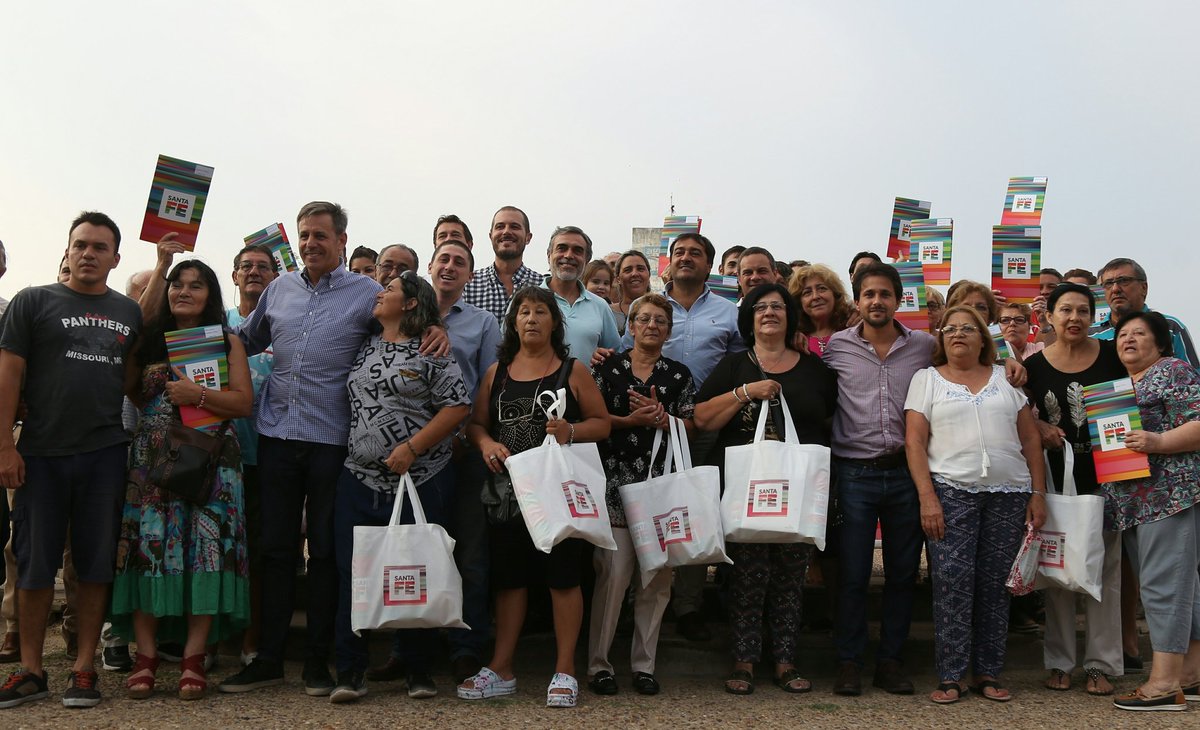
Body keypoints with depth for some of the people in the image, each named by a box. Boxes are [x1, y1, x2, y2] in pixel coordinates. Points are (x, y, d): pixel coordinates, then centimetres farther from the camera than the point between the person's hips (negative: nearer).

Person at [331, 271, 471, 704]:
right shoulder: (365, 347, 14)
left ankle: (419, 670, 15)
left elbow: (457, 407, -9)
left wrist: (412, 447, -15)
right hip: (360, 479, 5)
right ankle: (350, 671, 10)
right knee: (353, 572, 2)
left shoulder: (431, 352, -4)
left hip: (421, 480, -5)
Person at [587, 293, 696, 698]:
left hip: (663, 482, 3)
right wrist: (629, 420, -11)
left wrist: (662, 418, -10)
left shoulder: (679, 374, 12)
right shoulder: (608, 367, 7)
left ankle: (644, 663, 14)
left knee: (658, 576, 2)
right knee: (614, 572, -9)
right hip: (615, 480, -3)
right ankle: (598, 663, 2)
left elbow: (690, 425, 8)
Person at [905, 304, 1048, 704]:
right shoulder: (926, 379, 8)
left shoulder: (1005, 378, 14)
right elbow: (915, 442, 0)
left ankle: (989, 673, 14)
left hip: (1009, 492, 2)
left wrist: (1038, 493, 5)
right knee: (952, 580, -8)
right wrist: (927, 496, -10)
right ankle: (950, 676, 1)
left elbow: (1030, 438, 13)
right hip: (951, 491, -2)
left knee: (994, 583, 4)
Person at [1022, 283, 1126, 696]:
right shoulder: (1034, 365, 0)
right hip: (1056, 476, 0)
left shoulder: (1112, 356, 0)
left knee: (1104, 570, 4)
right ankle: (1059, 662, 16)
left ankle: (1101, 664, 13)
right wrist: (1038, 427, -9)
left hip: (1102, 476, 0)